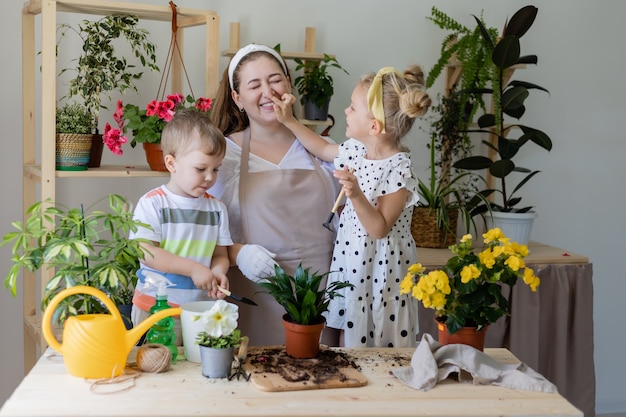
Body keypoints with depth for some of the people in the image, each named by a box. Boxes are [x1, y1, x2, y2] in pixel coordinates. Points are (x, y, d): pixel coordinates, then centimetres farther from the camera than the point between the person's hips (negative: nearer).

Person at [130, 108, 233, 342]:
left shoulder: (216, 208, 8)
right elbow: (145, 252, -14)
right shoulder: (152, 203, -6)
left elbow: (220, 254, 10)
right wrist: (193, 269, -19)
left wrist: (217, 272, -13)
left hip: (201, 311, 4)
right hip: (155, 310, -3)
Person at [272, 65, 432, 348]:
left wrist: (356, 195, -37)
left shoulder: (399, 169, -23)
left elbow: (379, 228, -24)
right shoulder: (357, 150, 0)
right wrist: (289, 120, 19)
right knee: (348, 342, 18)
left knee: (382, 355, 4)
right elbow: (323, 149, 22)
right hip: (351, 261, 8)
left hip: (382, 270, -7)